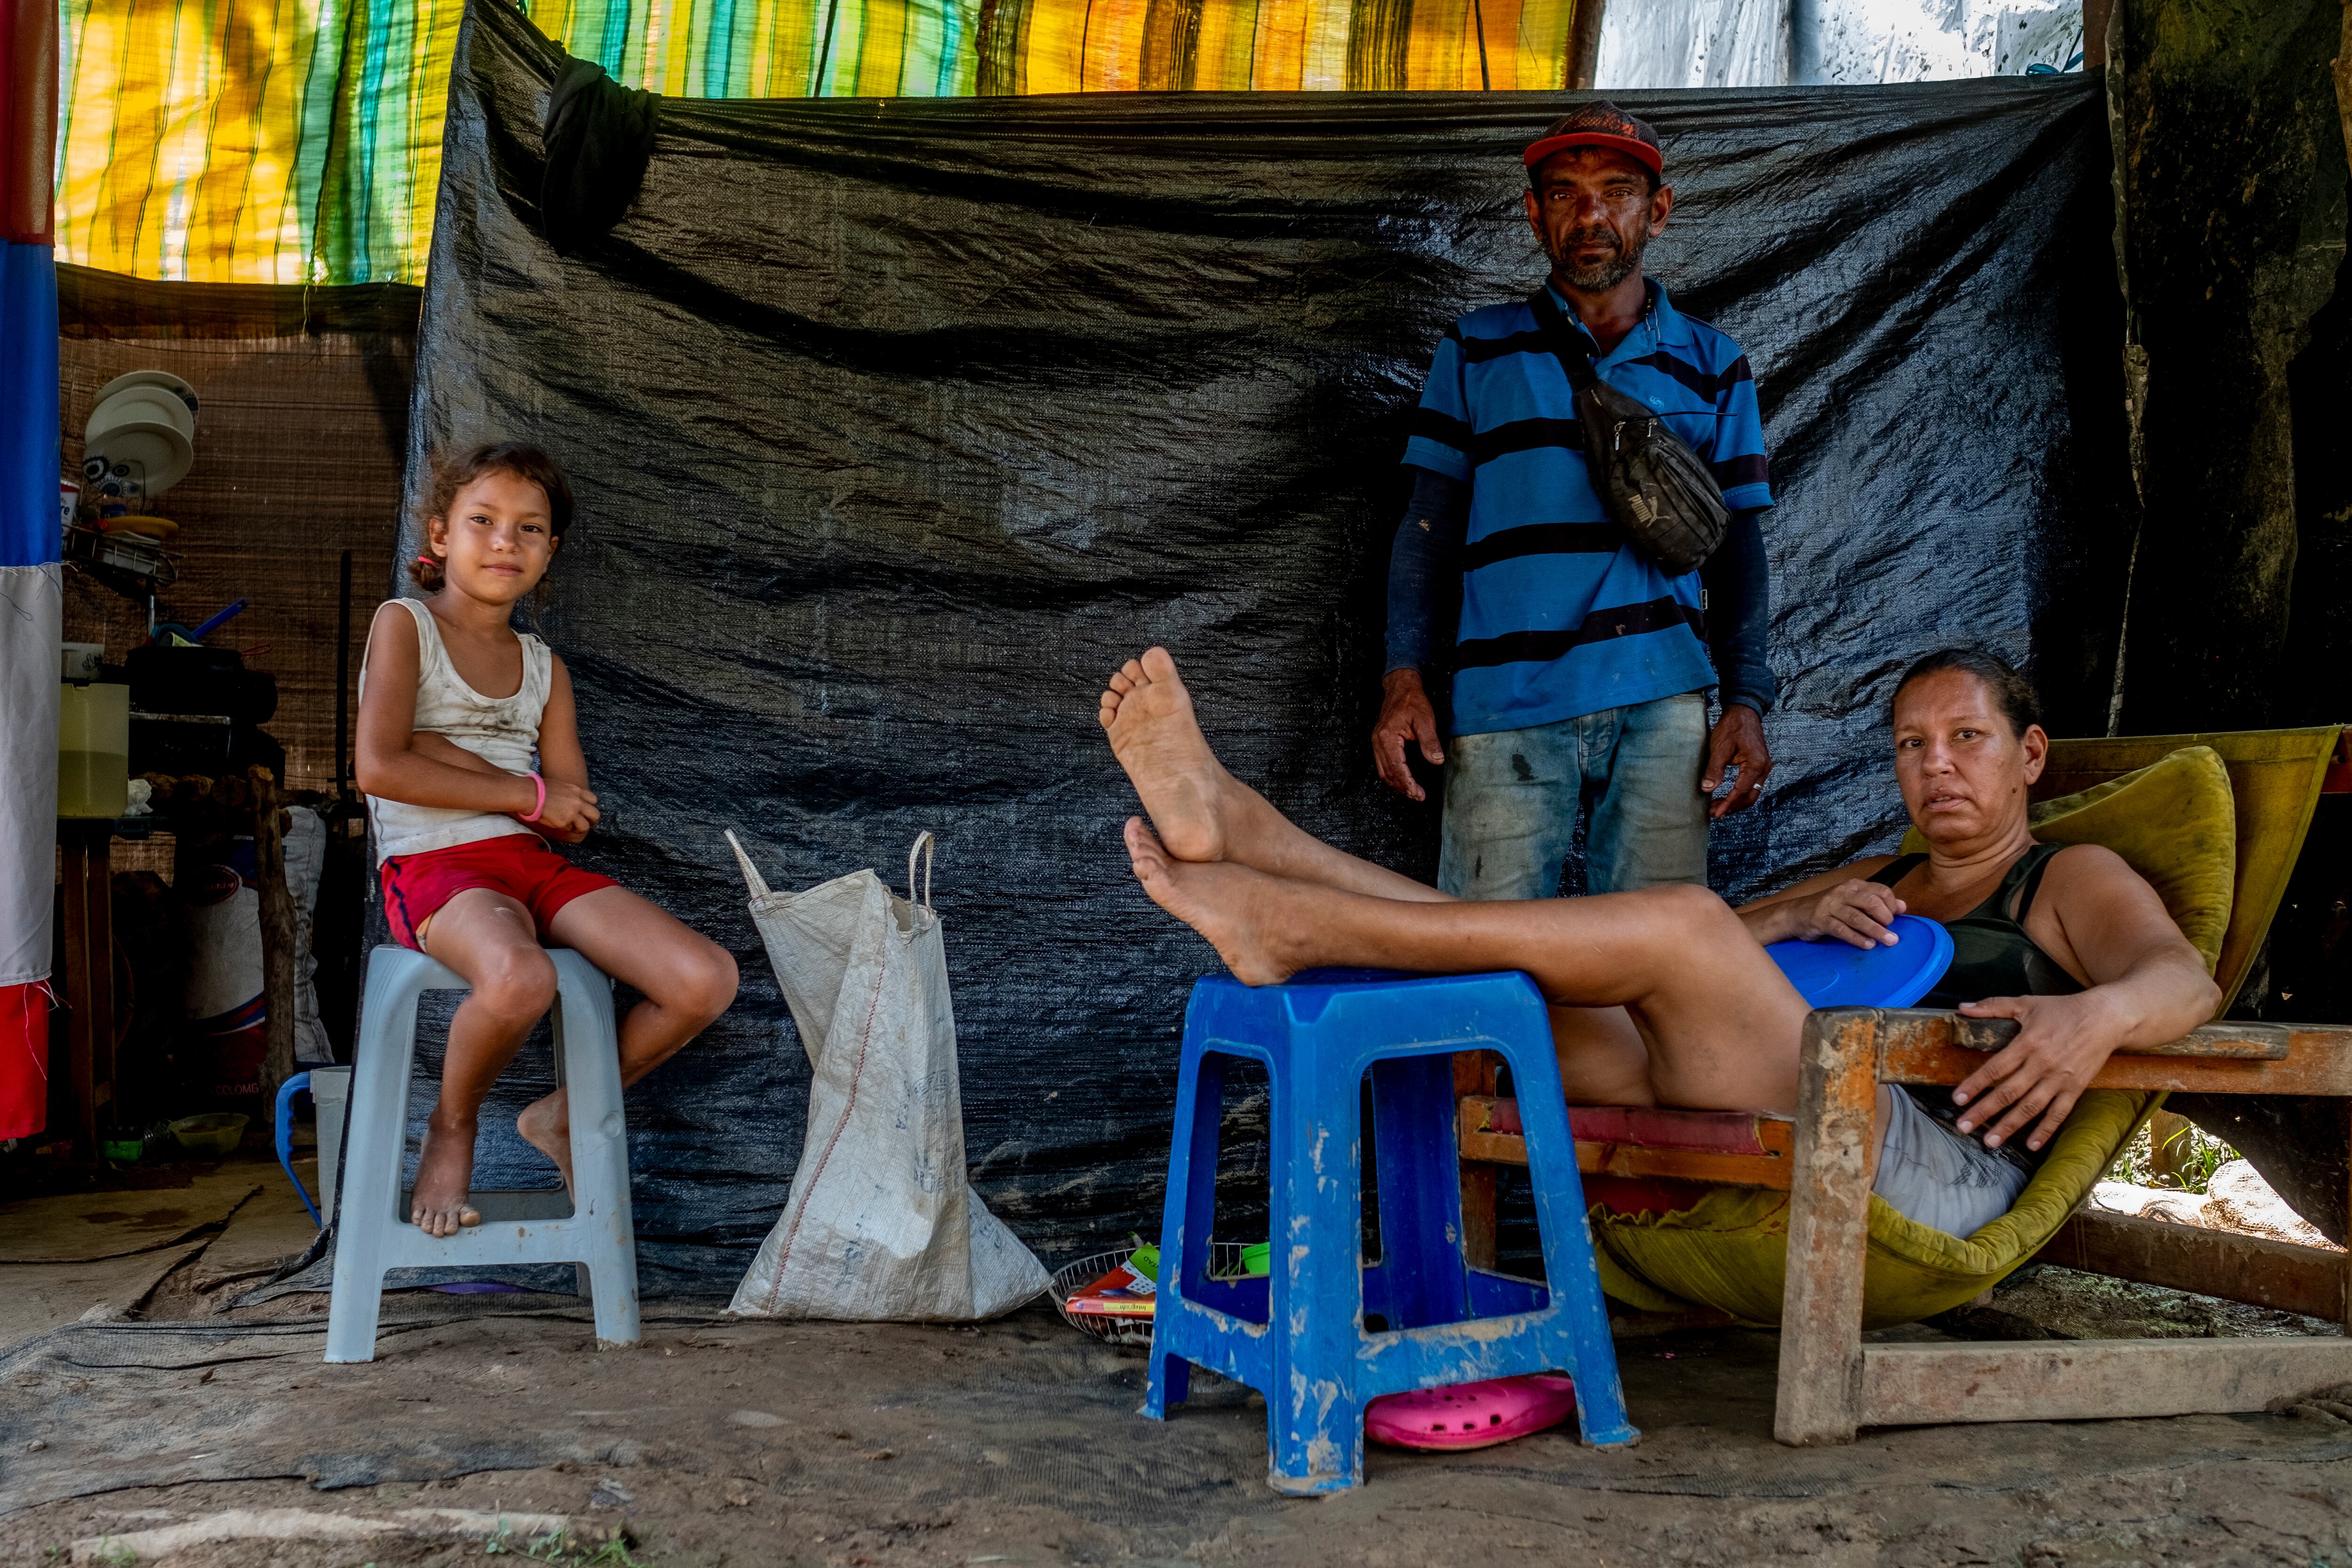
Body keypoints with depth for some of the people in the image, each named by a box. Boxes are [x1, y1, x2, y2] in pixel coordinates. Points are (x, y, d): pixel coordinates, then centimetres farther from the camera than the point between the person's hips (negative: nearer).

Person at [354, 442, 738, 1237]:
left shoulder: (543, 667, 18)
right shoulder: (404, 624, 5)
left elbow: (576, 819, 6)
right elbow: (380, 768, -11)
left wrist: (440, 754, -5)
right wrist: (527, 793, -7)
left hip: (536, 867, 5)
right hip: (434, 869, -5)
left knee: (706, 981, -16)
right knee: (520, 979, -40)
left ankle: (564, 1115, 10)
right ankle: (452, 1126, -6)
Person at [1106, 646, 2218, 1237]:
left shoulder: (2073, 880, 16)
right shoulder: (1873, 885, 33)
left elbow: (2184, 981, -6)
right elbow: (1725, 939, 19)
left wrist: (2097, 1016, -30)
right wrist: (1802, 916, -4)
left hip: (1937, 1175, -6)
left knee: (1681, 922, -28)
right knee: (1501, 979, -12)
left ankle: (1294, 926, -34)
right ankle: (1233, 826, -23)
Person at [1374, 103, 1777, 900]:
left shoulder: (1713, 365, 15)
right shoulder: (1479, 350, 13)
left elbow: (1737, 543, 14)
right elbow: (1430, 524, 10)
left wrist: (1746, 700, 2)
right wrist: (1404, 677, -2)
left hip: (1662, 702, 1)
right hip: (1505, 701, -1)